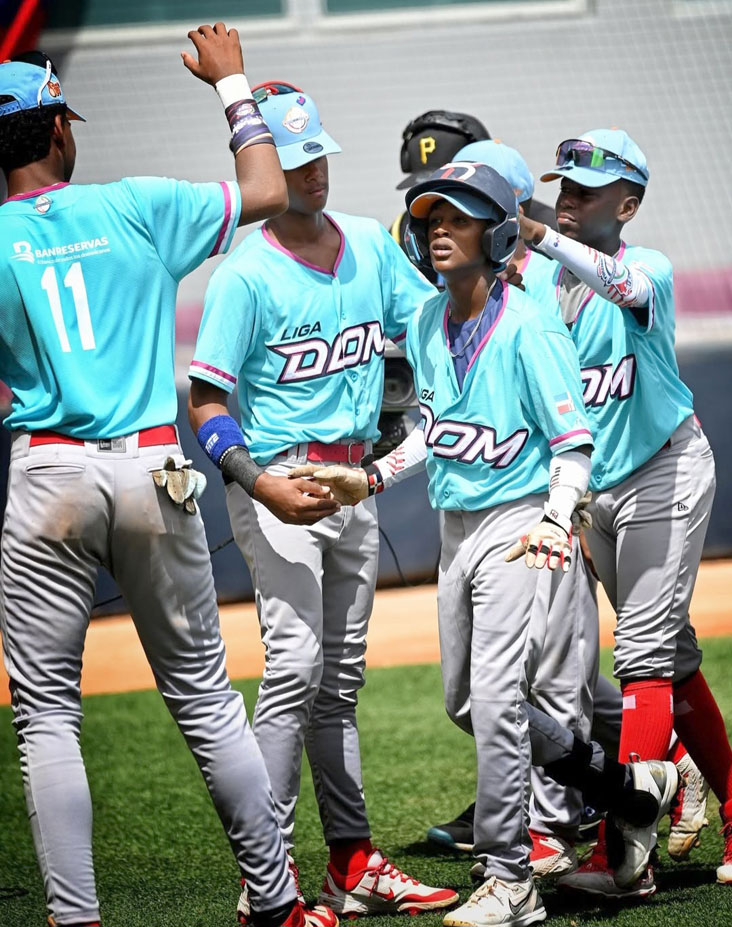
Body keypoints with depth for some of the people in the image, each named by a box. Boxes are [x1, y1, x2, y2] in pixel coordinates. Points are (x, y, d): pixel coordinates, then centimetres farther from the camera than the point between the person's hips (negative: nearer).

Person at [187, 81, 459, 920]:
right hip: (278, 479, -7)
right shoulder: (246, 275, -12)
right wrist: (262, 480, -28)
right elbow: (205, 401, -14)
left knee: (340, 678, 12)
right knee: (295, 667, -16)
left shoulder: (371, 244, 9)